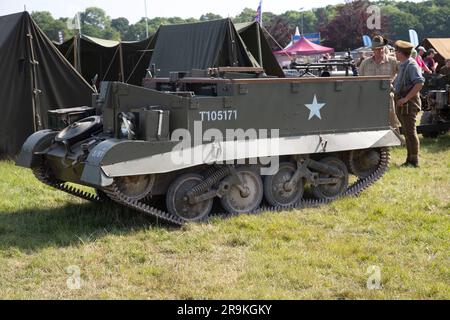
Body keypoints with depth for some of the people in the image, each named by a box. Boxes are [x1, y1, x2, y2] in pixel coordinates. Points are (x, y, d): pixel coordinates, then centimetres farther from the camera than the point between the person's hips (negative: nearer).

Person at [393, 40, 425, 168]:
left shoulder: (411, 65, -15)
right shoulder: (402, 65, 15)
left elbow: (419, 83, -26)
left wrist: (406, 98, -25)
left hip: (409, 103, -10)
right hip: (401, 103, 10)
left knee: (410, 131, -6)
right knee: (406, 132, 14)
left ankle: (414, 161, 0)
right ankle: (410, 160, 22)